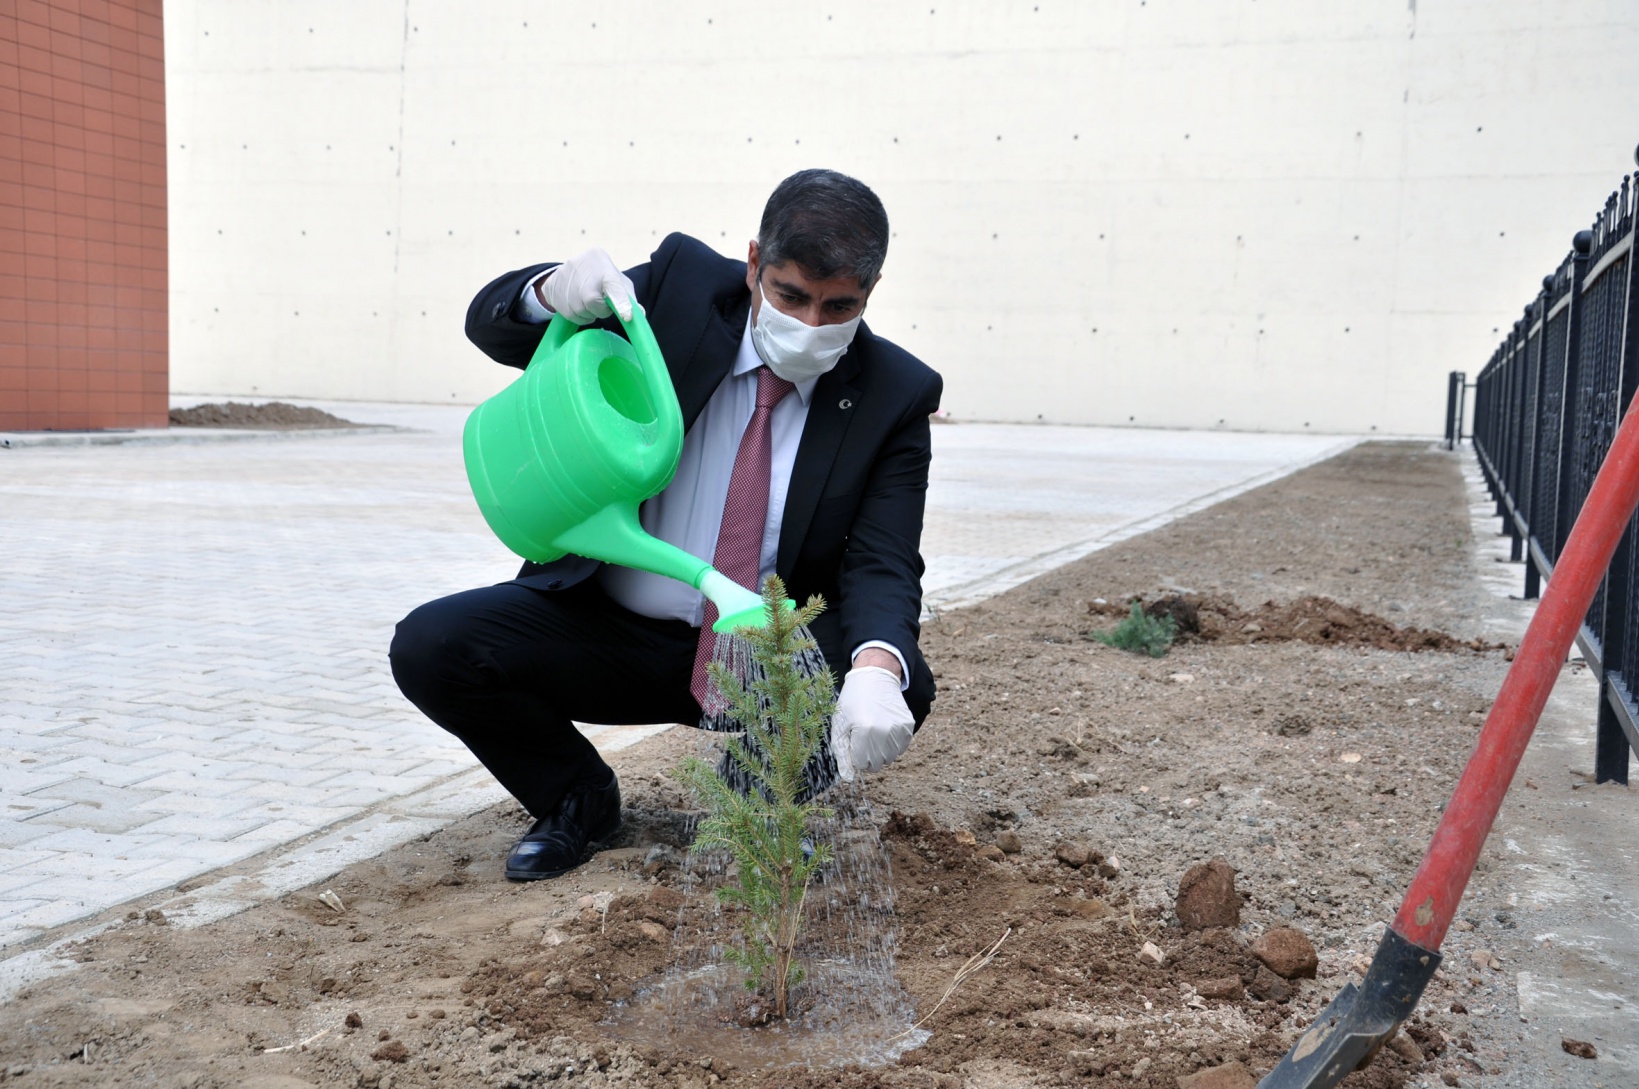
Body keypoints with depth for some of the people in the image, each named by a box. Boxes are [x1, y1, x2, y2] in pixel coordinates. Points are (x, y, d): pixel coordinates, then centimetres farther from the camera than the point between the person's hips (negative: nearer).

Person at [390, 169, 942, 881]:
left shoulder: (896, 395, -9)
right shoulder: (681, 285, -8)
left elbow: (883, 568, -18)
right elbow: (489, 323, -2)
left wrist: (876, 669, -41)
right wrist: (555, 292, -27)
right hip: (612, 630, 1)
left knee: (904, 689, -29)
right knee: (429, 647, -19)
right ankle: (579, 799, 7)